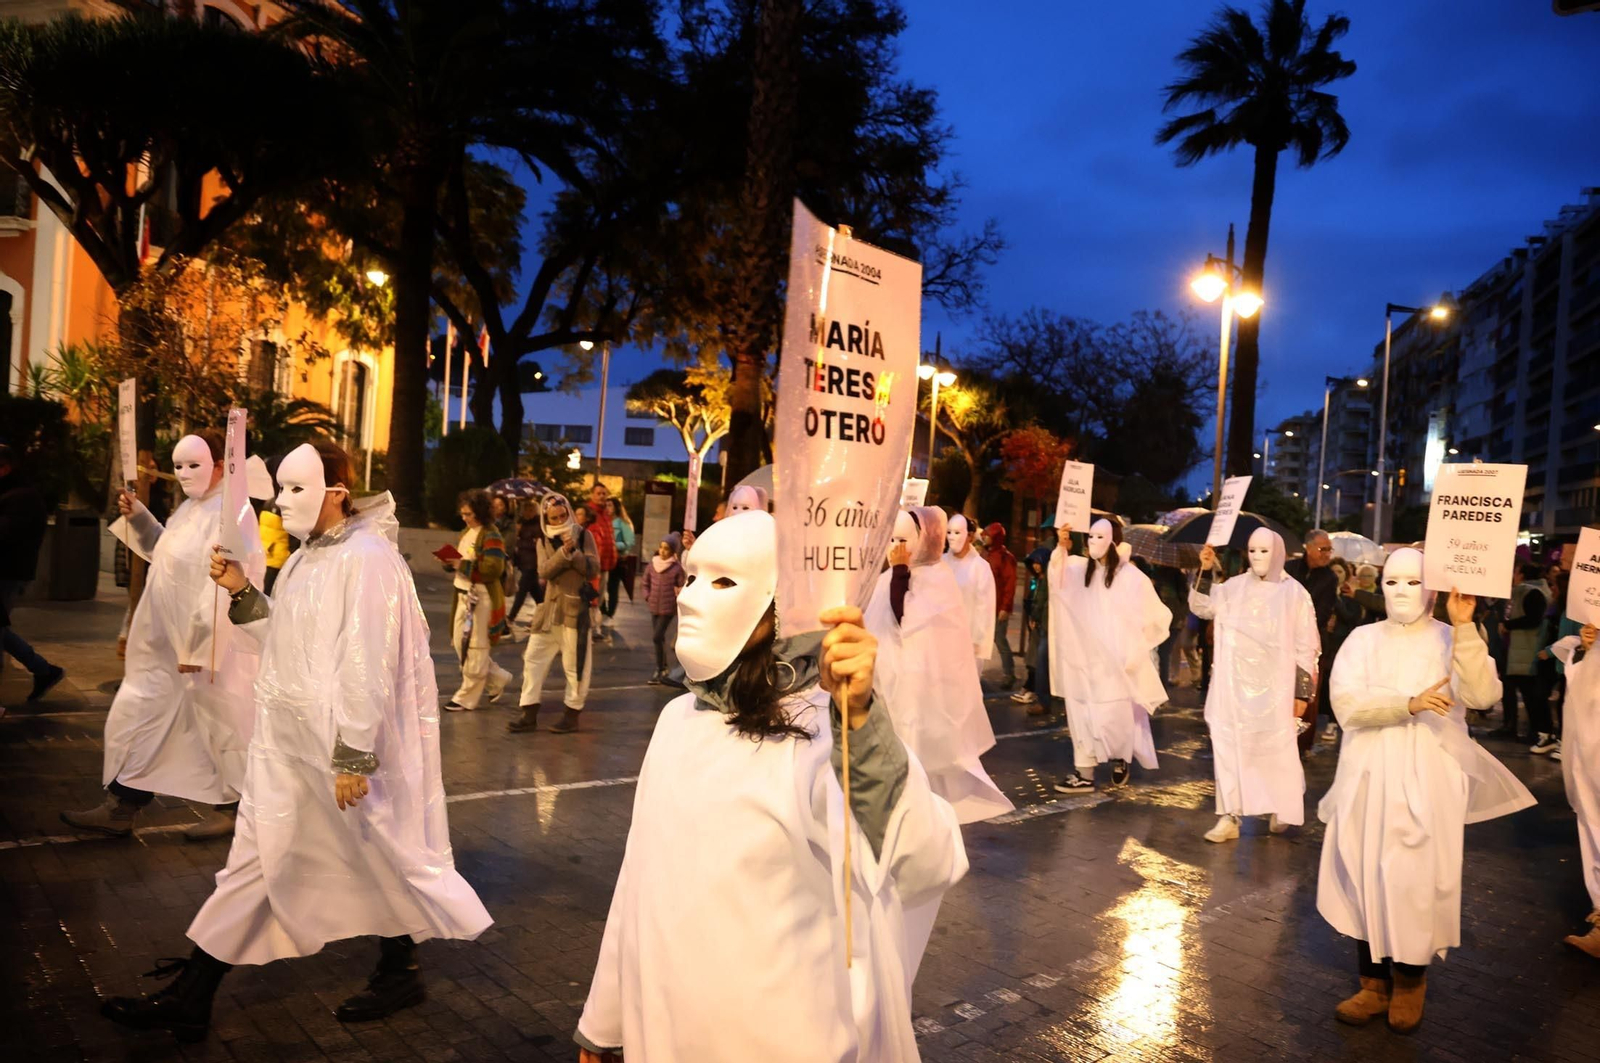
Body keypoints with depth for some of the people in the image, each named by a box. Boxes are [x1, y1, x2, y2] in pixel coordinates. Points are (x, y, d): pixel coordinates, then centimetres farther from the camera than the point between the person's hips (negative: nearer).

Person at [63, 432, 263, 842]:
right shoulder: (191, 507, 11)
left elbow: (222, 586, -24)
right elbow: (167, 552, 25)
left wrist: (196, 644, -24)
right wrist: (138, 517, 9)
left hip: (210, 643, -10)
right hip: (168, 642, 10)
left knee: (218, 722, 4)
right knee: (140, 714, 12)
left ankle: (232, 807, 21)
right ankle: (120, 809, 22)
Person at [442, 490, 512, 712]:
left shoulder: (491, 536, -13)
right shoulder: (467, 532, 14)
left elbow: (494, 569, -21)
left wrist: (462, 565, -22)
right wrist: (451, 562, 2)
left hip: (483, 597, -9)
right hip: (464, 594, 9)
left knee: (474, 648, -1)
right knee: (460, 643, 12)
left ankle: (466, 698, 9)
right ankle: (497, 679, 26)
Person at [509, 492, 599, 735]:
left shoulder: (583, 535, 0)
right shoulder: (544, 541, 7)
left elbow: (594, 570, -7)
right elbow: (544, 571, -9)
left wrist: (574, 551, -18)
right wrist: (564, 551, -21)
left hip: (575, 608, -4)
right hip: (549, 608, 4)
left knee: (575, 664, 1)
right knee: (533, 658, 4)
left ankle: (572, 715, 13)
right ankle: (529, 715, 12)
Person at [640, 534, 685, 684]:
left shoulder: (677, 567, -10)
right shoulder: (652, 564, 5)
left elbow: (683, 588, -7)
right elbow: (646, 583, 17)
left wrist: (678, 604, -9)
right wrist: (648, 597, 6)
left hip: (669, 608, -5)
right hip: (654, 607, 6)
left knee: (657, 636, -12)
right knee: (659, 638, 13)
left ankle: (659, 671, -2)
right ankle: (664, 668, 27)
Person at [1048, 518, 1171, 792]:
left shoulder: (1130, 575, -6)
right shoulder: (1081, 568, 5)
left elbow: (1154, 614, 1)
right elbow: (1059, 577, -16)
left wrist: (1134, 646, 3)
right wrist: (1062, 546, -32)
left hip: (1115, 661, -4)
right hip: (1085, 658, 4)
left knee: (1114, 715, -2)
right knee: (1082, 713, 2)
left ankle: (1120, 762, 22)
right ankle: (1084, 772, 6)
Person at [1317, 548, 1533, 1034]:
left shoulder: (1452, 641, 2)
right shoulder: (1363, 639, 4)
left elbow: (1484, 695, -17)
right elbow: (1345, 704, -9)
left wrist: (1464, 628, -21)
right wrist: (1408, 704, -22)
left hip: (1426, 780, -1)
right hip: (1370, 777, 2)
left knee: (1415, 881, 1)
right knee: (1368, 878, 5)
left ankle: (1409, 981, 22)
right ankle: (1374, 981, 19)